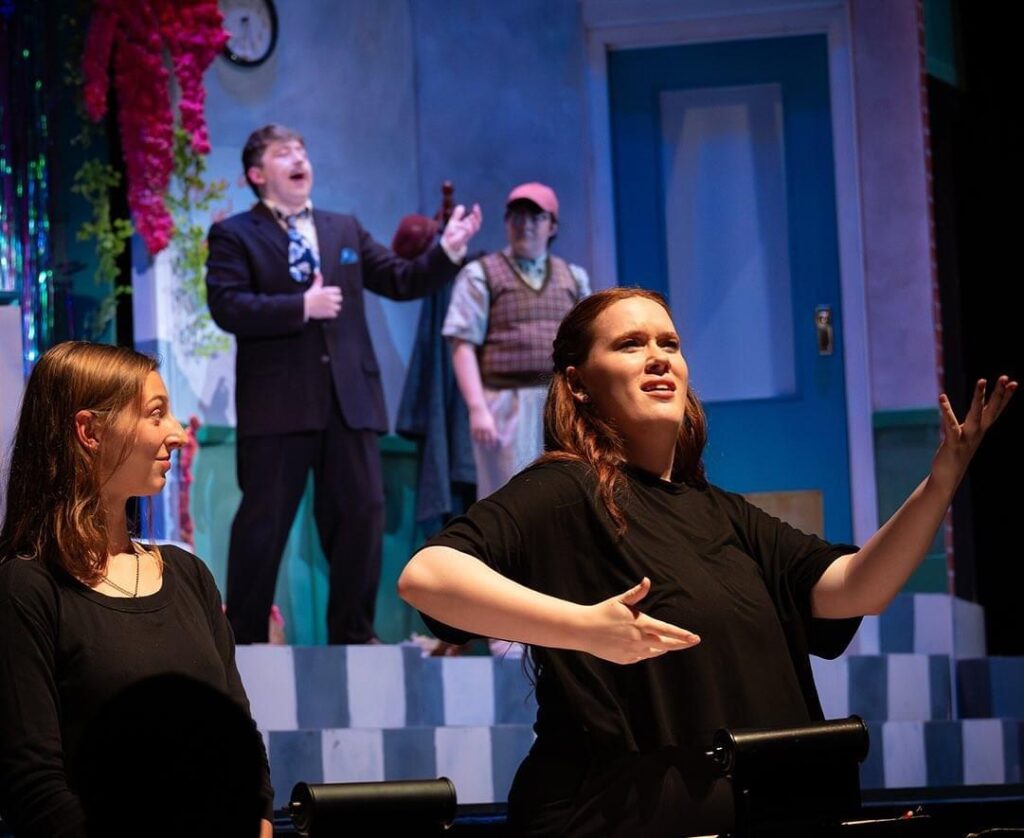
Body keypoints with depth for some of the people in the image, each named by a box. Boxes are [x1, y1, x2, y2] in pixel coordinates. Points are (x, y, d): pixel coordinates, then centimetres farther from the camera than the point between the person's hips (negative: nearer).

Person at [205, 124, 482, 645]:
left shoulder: (345, 231, 20)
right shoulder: (235, 236, 3)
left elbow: (402, 282, 17)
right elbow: (226, 307, -11)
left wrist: (448, 251, 2)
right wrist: (301, 307, -17)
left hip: (350, 400, 5)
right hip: (278, 403, -5)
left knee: (361, 514, 4)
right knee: (263, 521, -1)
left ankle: (353, 635, 13)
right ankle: (244, 638, 5)